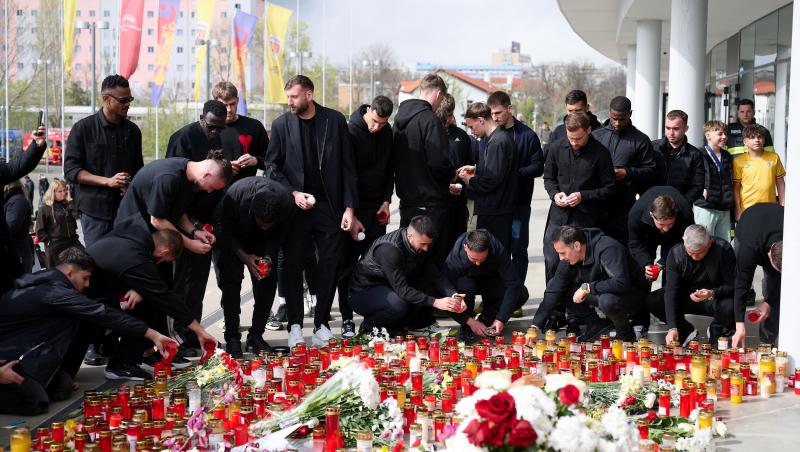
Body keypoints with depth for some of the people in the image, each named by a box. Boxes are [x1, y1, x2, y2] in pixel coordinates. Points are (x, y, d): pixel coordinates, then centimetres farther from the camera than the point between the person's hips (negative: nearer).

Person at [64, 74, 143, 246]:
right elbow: (71, 170, -5)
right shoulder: (83, 128, 0)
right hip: (94, 209, -3)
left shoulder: (132, 130, 12)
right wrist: (108, 181, -14)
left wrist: (131, 186, -2)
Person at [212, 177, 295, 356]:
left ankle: (256, 336, 0)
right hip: (229, 237, -3)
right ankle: (232, 338, -10)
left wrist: (269, 257, -26)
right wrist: (244, 257, -31)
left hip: (263, 242, 3)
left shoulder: (287, 202, -32)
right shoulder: (233, 197, -40)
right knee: (231, 279, -16)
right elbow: (226, 233, -21)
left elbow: (279, 236, -12)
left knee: (268, 280, -9)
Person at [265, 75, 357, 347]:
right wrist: (293, 194, -9)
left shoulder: (335, 121, 1)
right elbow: (272, 166, 6)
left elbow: (347, 167, 2)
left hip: (329, 206, 0)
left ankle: (321, 323, 13)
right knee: (293, 267, 2)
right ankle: (295, 325, 13)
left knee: (330, 266, 1)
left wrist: (349, 207, -3)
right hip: (295, 207, 0)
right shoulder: (282, 125, 4)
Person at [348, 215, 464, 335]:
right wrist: (435, 302, -38)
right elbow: (402, 290, -34)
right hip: (363, 291, -8)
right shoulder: (389, 249, -31)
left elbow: (435, 275, -8)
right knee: (399, 304, -37)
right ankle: (369, 327, -8)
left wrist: (454, 295, -26)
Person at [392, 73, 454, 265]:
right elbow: (439, 163, -22)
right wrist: (452, 174, 0)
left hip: (407, 201, 8)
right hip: (432, 202, -8)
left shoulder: (399, 119, 9)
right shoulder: (429, 120, -16)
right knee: (434, 257, -3)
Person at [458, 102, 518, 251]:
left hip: (493, 212, -10)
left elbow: (491, 180, -23)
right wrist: (476, 169, 14)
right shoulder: (503, 136, 12)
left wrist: (470, 181, -7)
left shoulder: (497, 142, -19)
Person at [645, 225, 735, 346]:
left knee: (730, 307, -37)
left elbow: (732, 286, -18)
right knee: (652, 302, -22)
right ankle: (686, 331, 1)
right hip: (686, 298, 2)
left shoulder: (724, 249, -20)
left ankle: (716, 331, 0)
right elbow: (671, 290, -19)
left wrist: (712, 294, -41)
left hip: (716, 299, -2)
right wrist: (672, 328, -29)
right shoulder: (675, 253, -15)